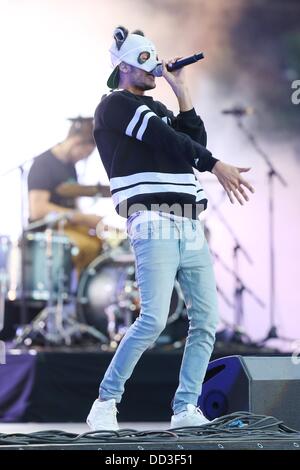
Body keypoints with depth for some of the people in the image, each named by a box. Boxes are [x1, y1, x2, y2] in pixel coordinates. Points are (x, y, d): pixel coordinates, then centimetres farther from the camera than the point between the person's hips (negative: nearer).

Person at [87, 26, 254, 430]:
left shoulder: (158, 109, 26)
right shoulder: (116, 104, 0)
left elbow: (195, 139, 12)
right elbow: (165, 140, -14)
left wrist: (181, 91, 12)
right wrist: (216, 165, -22)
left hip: (190, 228, 9)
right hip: (154, 225, -9)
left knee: (206, 320, 0)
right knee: (154, 320, -19)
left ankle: (185, 410, 2)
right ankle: (105, 404, -10)